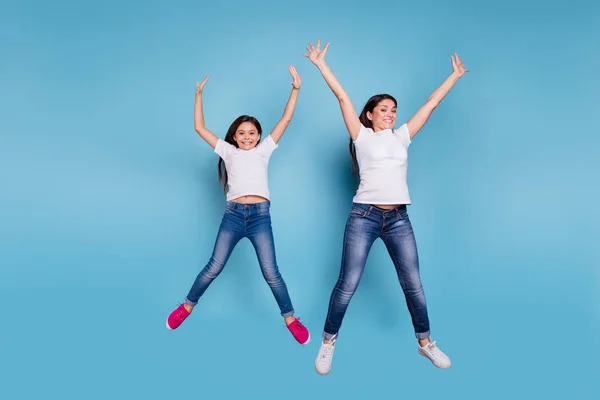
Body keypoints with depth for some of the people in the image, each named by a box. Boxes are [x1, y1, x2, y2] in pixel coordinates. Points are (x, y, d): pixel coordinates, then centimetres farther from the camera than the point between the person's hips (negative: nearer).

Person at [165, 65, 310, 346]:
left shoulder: (263, 150, 14)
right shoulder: (228, 151, 15)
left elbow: (285, 120, 11)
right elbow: (199, 128, 15)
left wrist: (296, 89, 7)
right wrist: (199, 96, 12)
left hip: (260, 215, -1)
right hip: (233, 214, 1)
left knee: (270, 272, -1)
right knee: (213, 267, 5)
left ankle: (290, 319, 14)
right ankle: (186, 307, 25)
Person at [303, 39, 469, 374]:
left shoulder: (402, 137, 15)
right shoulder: (362, 136, 5)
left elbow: (431, 103, 20)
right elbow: (342, 97, 2)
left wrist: (455, 75, 25)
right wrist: (321, 64, 2)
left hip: (399, 219, 4)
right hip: (364, 216, -4)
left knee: (413, 284, 8)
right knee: (348, 285, -2)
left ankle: (425, 342, 26)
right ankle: (329, 342, 15)